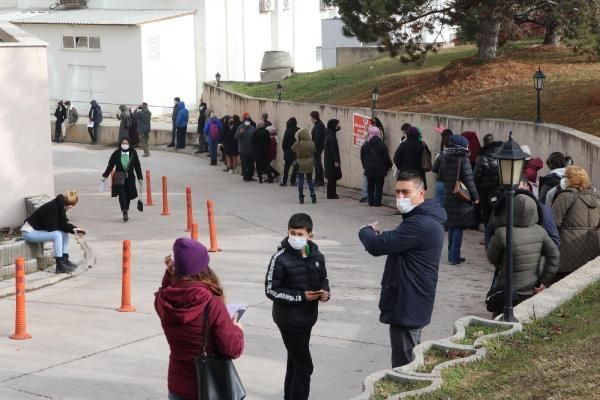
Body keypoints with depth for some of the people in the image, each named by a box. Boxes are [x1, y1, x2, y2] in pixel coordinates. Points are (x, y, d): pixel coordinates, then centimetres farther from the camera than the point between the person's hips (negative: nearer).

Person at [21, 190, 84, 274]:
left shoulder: (60, 206, -2)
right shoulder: (51, 208, -28)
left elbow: (63, 223, 4)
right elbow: (52, 228, -25)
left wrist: (73, 229, -14)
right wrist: (72, 229, -17)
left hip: (39, 229, 9)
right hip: (29, 232, -9)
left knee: (65, 233, 0)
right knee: (57, 235, -26)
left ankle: (65, 260, 3)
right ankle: (60, 266, -23)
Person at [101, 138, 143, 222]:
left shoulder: (133, 153, 1)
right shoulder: (116, 153, -1)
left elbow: (137, 166, 6)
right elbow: (110, 165, 5)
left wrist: (140, 178, 7)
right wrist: (105, 176, 7)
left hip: (130, 177, 1)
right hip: (119, 177, -1)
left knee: (128, 196, 6)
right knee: (121, 194, -14)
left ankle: (126, 211, 25)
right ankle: (124, 212, -19)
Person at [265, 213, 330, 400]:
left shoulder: (316, 256, -2)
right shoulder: (281, 258, -19)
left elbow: (323, 278, 14)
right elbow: (271, 290, -16)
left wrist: (325, 292, -8)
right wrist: (301, 296, -21)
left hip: (308, 317, 7)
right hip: (289, 319, -7)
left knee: (295, 360, 23)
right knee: (304, 365, -5)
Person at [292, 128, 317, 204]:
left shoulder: (297, 144, -16)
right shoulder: (311, 144, -11)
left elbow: (292, 149, 1)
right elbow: (314, 151, 3)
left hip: (300, 165, -2)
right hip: (309, 165, 2)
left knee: (300, 181, 6)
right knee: (310, 180, 14)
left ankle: (301, 198, 8)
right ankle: (313, 196, 11)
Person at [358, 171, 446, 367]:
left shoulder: (420, 224, -24)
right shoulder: (425, 218, 11)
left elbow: (377, 246, -26)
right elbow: (394, 244, 16)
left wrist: (366, 231, -4)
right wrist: (377, 234, -4)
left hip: (407, 307, -11)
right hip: (411, 304, 11)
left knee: (403, 367, -4)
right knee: (413, 361, 21)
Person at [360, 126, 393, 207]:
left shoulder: (365, 145, 0)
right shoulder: (382, 144, -11)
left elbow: (362, 157, 7)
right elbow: (386, 157, -8)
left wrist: (365, 166, 18)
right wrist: (389, 165, 7)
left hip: (369, 169, 3)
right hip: (380, 170, -3)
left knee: (370, 186, 12)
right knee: (379, 186, 3)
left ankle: (371, 202, 13)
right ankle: (377, 202, 1)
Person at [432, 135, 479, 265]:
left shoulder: (443, 158, 0)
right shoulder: (463, 160, -16)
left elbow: (436, 171, 12)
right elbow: (469, 180, -15)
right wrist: (475, 197, -7)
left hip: (448, 197, 5)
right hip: (462, 197, -5)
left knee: (451, 226, 16)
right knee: (459, 227, 0)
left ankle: (452, 254, 22)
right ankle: (454, 257, -1)